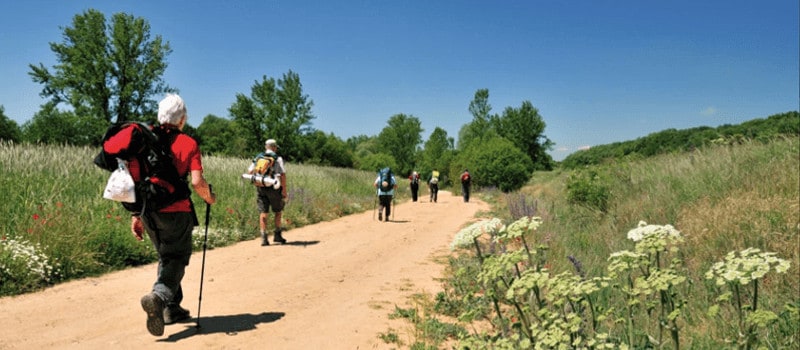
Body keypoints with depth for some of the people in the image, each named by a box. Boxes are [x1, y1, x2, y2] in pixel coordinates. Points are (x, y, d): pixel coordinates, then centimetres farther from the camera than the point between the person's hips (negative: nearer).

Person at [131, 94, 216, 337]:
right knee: (178, 257, 7)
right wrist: (209, 198, 8)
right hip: (176, 212, -5)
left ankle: (171, 308, 26)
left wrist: (136, 214, 11)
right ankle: (158, 296, -20)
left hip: (148, 212, 5)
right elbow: (197, 182, -13)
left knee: (166, 257, 22)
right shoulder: (188, 143, -4)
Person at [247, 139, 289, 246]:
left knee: (263, 212, 3)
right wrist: (284, 190, -7)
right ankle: (277, 235, 13)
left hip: (260, 188, 3)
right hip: (273, 188, -3)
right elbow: (283, 175, -9)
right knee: (278, 211, 13)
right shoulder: (278, 158, -2)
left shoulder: (258, 157, 10)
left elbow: (249, 171, 12)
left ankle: (263, 237, -3)